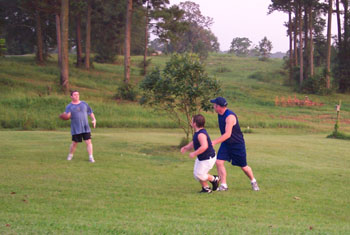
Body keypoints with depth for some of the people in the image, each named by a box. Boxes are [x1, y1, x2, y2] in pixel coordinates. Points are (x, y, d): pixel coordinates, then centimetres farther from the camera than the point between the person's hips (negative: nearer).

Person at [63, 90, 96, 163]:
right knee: (74, 143, 4)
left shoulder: (84, 104, 10)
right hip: (76, 129, -2)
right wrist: (66, 116, -33)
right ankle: (70, 155, 26)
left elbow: (90, 112, 17)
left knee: (88, 142, -7)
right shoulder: (69, 106, 2)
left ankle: (91, 157, -5)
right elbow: (67, 116, -10)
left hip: (85, 128, 2)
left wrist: (94, 119, 4)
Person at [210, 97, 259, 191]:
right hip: (225, 143, 7)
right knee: (219, 162, -10)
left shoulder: (230, 116, -28)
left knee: (243, 166, 5)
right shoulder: (220, 114, 0)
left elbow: (227, 134, -34)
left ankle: (253, 181, 30)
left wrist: (214, 142, -38)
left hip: (237, 144, -7)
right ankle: (223, 185, -3)